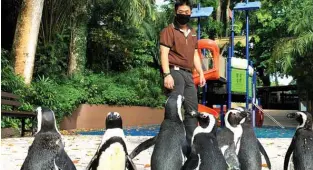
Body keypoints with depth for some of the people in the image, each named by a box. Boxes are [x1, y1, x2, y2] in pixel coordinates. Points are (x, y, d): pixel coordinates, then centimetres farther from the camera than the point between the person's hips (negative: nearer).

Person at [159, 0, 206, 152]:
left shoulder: (192, 33, 21)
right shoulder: (169, 30, -3)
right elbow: (164, 53, -11)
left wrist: (201, 73, 16)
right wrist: (167, 74, -21)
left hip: (188, 74, 8)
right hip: (174, 72, -8)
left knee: (192, 110, 8)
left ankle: (191, 141, 15)